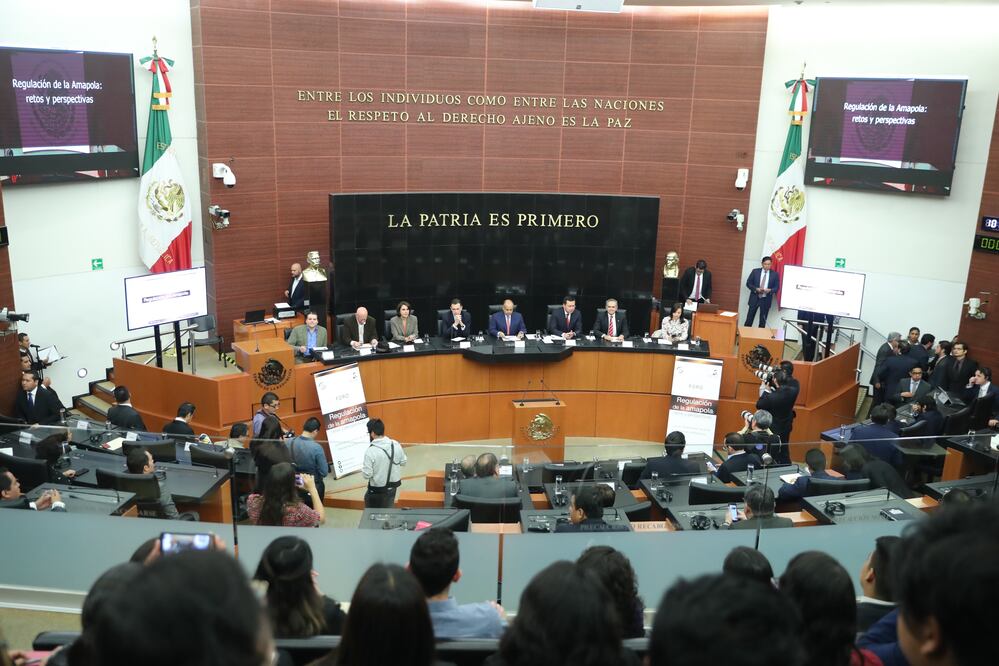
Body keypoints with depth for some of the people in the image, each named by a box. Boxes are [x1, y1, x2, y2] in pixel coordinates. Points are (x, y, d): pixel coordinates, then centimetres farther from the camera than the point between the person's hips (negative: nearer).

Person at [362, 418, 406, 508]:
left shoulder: (370, 451, -23)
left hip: (377, 491, -6)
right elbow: (403, 462, 6)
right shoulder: (396, 444, -7)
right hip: (393, 486, 6)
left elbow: (367, 474, -20)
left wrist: (363, 467, 0)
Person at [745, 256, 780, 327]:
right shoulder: (755, 271, 1)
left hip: (766, 300, 0)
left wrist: (770, 290, -18)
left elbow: (777, 287, 2)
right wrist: (756, 289, -14)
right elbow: (748, 283, 2)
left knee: (763, 321, 5)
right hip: (754, 298, 0)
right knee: (749, 319, 1)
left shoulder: (775, 274, 1)